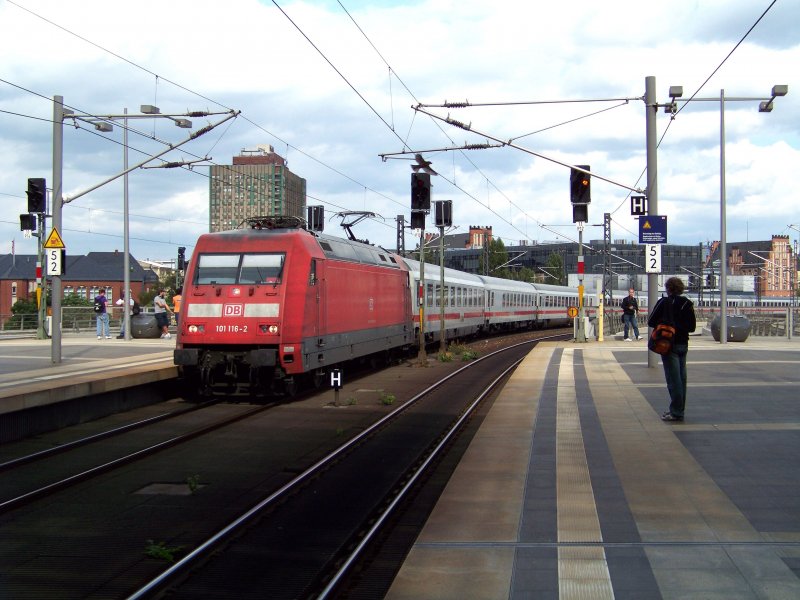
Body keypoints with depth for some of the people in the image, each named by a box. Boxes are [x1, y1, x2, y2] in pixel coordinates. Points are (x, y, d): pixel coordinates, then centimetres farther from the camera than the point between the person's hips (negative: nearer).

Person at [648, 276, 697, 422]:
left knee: (673, 379, -5)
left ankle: (676, 412, -3)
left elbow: (651, 322, -8)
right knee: (681, 378, 12)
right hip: (683, 344, 6)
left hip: (669, 344, -6)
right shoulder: (688, 304, 4)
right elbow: (692, 327, 9)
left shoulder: (664, 302, -10)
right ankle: (679, 409, 21)